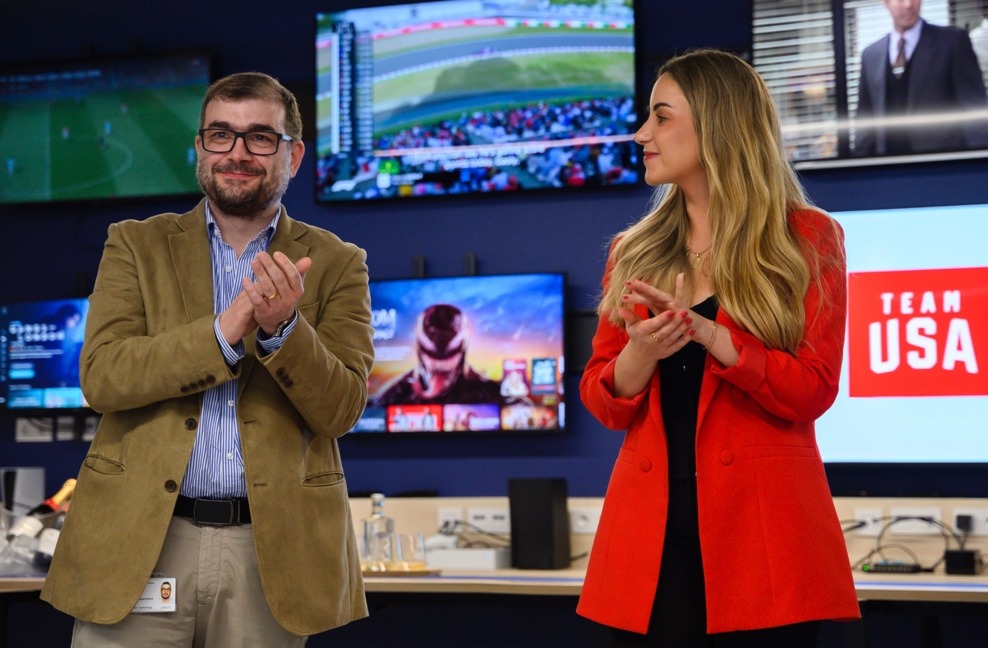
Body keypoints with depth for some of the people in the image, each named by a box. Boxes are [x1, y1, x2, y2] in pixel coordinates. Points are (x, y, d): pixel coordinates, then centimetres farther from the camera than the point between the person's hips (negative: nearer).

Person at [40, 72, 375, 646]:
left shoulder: (336, 265, 6)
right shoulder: (136, 245, 8)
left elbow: (342, 409, -2)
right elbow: (100, 377, -5)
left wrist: (283, 328, -19)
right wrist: (224, 332, -17)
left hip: (272, 550, 0)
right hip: (140, 537, 0)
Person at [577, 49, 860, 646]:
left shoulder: (806, 239, 3)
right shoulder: (634, 251, 13)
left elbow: (812, 391, -6)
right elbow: (603, 403, 9)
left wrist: (706, 333, -18)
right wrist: (640, 354, -13)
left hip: (761, 530, -3)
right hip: (648, 532, 3)